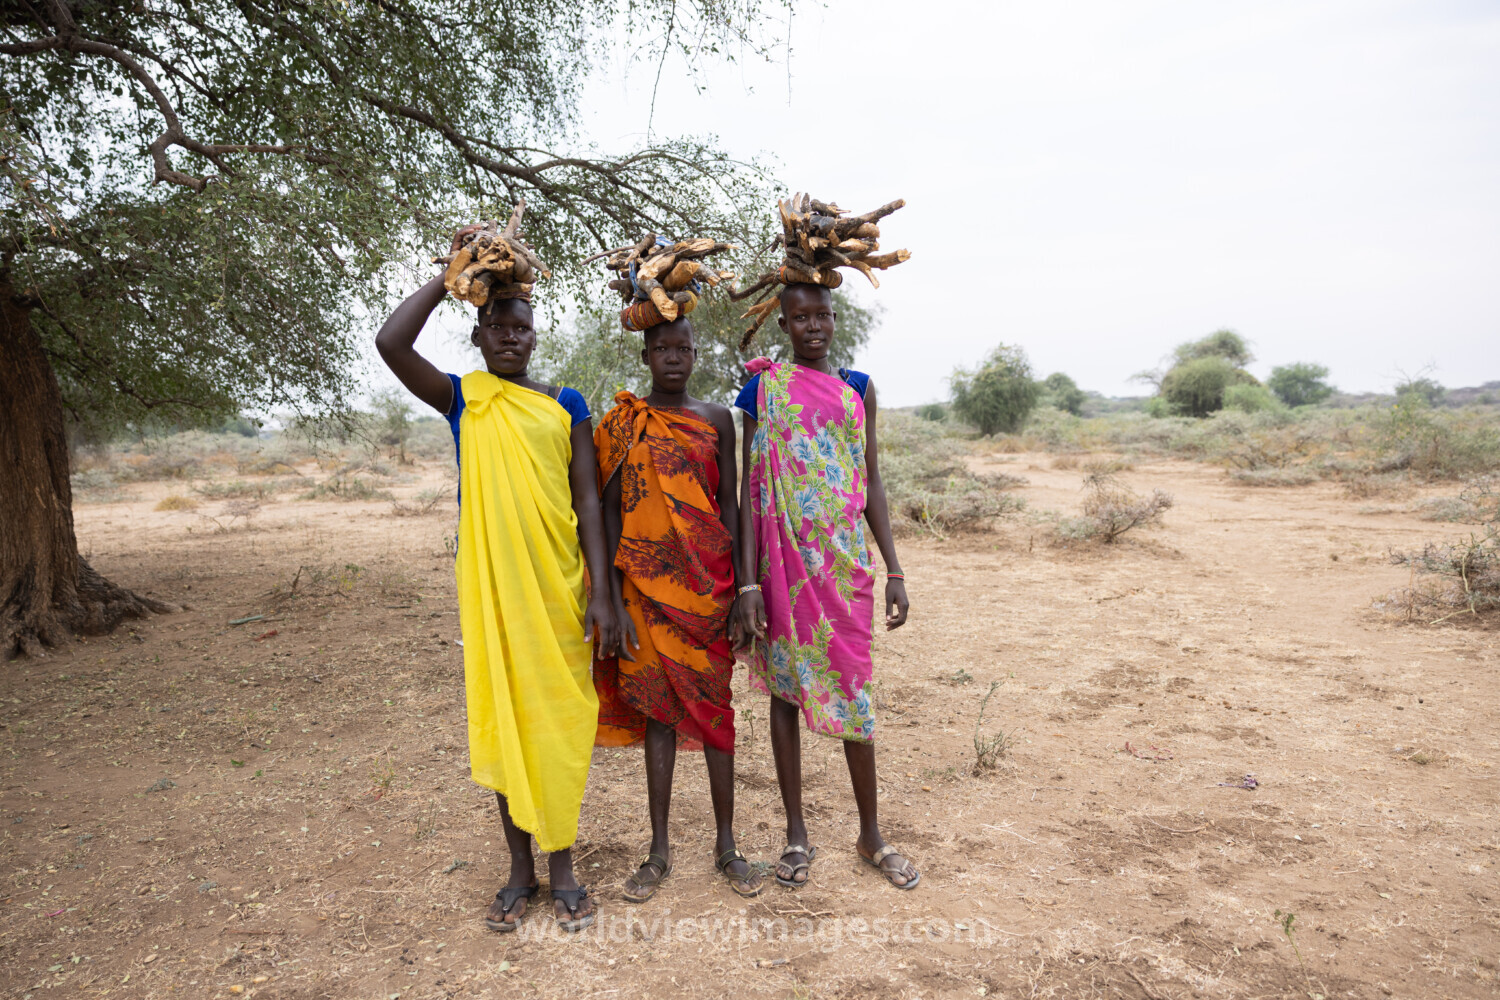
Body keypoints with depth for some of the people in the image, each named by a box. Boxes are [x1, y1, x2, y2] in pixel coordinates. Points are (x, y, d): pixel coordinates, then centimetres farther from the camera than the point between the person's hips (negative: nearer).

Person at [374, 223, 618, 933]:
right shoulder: (462, 399, 5)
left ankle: (562, 866, 22)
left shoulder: (565, 406, 5)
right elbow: (391, 342, -12)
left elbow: (587, 500, 1)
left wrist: (601, 592, -6)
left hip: (558, 587, 0)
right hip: (490, 586, 1)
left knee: (558, 720, 5)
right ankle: (520, 868, 25)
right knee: (499, 719, 9)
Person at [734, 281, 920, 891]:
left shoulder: (857, 388, 9)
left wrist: (894, 571, 4)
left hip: (846, 560, 2)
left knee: (852, 690, 7)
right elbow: (750, 488, -3)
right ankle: (796, 834, 23)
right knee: (785, 687, 8)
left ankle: (871, 834, 24)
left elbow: (872, 483, 9)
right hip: (784, 559, -2)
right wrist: (747, 583, -10)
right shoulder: (765, 387, 1)